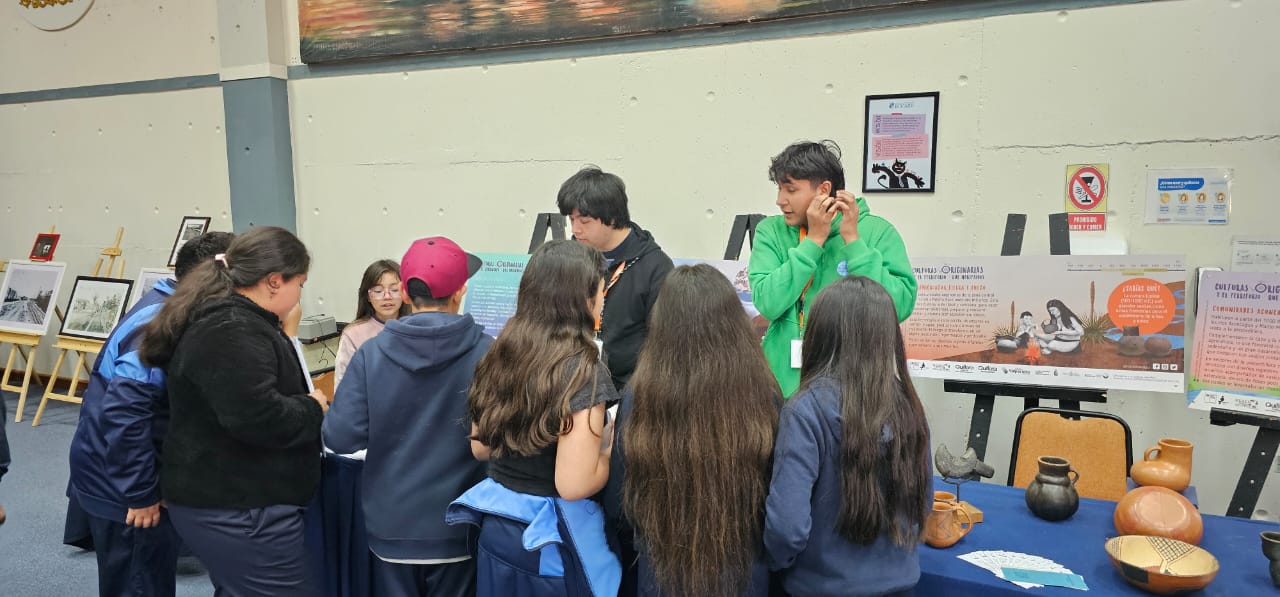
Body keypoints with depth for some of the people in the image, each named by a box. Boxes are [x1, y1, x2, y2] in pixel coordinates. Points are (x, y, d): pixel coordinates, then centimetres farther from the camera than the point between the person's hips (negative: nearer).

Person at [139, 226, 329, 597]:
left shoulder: (228, 320, 13)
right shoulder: (233, 333, -22)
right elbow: (260, 419, -31)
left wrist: (305, 405, 10)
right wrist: (314, 409, -13)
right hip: (237, 510, -11)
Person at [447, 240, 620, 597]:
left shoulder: (502, 353, -1)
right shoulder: (583, 370, -21)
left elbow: (480, 448, 9)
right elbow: (574, 484, -25)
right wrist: (614, 445, -10)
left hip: (497, 527, 6)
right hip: (555, 539, -6)